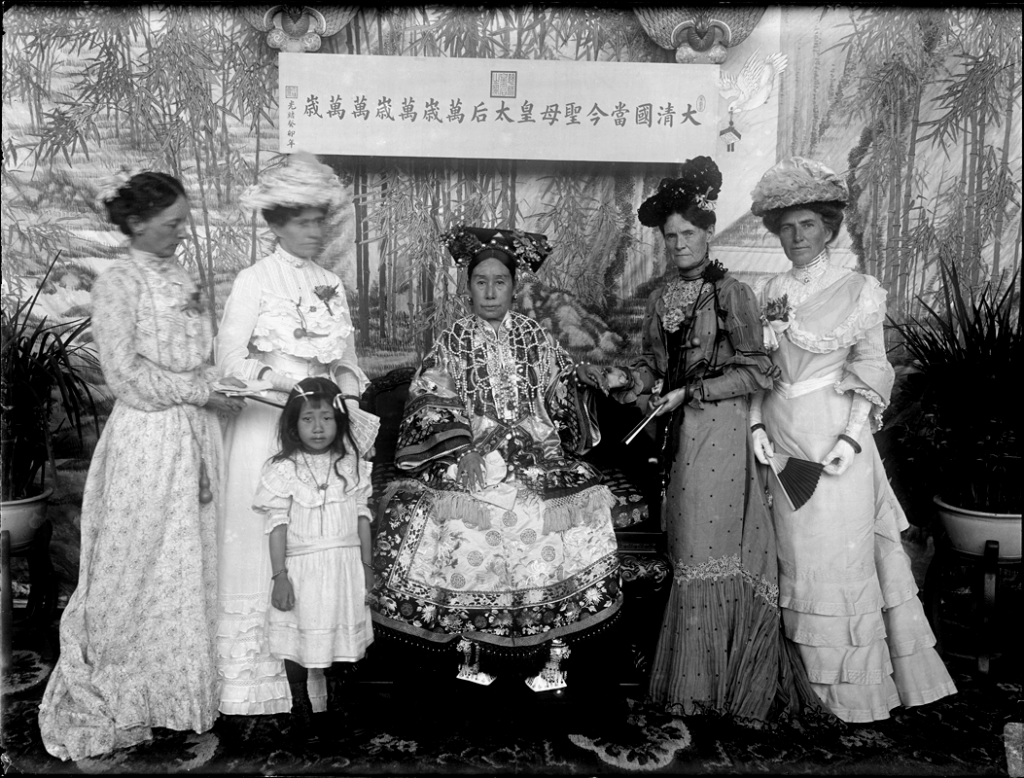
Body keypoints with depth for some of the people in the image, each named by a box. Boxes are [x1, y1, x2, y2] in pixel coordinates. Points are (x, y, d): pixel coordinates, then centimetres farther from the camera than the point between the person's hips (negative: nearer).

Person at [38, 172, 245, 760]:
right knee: (143, 565, 2)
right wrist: (202, 389, -14)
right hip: (148, 439, -7)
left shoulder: (185, 281, 12)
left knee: (193, 563, 12)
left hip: (197, 435, 7)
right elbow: (127, 377, -14)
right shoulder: (118, 284, -8)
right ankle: (122, 695, 20)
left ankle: (183, 683, 26)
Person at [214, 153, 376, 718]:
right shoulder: (254, 282, -3)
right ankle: (253, 678, 14)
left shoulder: (330, 284, 12)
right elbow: (230, 361, -7)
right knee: (265, 545, 0)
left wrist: (347, 399, -6)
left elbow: (345, 360, 13)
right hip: (267, 428, -5)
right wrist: (294, 387, -15)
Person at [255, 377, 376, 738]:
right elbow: (277, 524, -7)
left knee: (342, 636, 9)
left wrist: (366, 565, 8)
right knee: (299, 642, 7)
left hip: (346, 565, 2)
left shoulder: (352, 464, 2)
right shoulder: (283, 469, -6)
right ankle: (300, 705, 27)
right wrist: (279, 576, -10)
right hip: (302, 568, -2)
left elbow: (362, 515, 7)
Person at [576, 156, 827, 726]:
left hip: (720, 429, -6)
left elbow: (756, 372, -8)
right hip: (681, 432, 6)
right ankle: (695, 676, 24)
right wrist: (624, 378, -6)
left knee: (710, 551, -3)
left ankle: (708, 682, 11)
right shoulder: (663, 298, 12)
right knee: (692, 550, 11)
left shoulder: (732, 292, -6)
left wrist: (691, 393, -13)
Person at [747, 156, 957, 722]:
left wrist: (852, 437, -14)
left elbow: (871, 374, -4)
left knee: (840, 557, 1)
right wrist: (756, 424, -1)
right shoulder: (770, 292, 9)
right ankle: (810, 678, 26)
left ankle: (853, 688, 18)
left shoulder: (858, 291, -3)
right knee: (796, 555, 10)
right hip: (783, 441, 4)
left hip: (834, 440, -4)